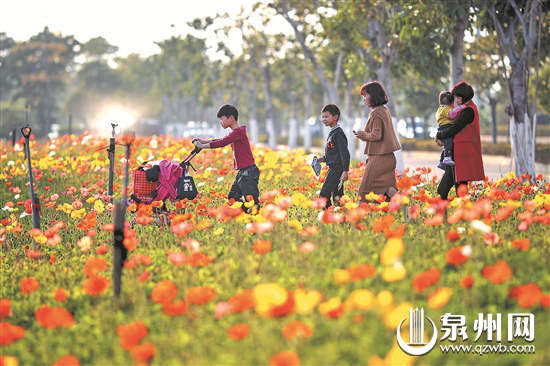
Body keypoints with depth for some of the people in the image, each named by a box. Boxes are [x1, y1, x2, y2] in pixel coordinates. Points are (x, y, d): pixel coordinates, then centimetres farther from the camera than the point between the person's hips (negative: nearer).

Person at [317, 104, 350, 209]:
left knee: (324, 194, -14)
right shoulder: (332, 133, 16)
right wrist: (324, 158, 10)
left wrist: (345, 170, -23)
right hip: (332, 169, 10)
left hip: (337, 169, -10)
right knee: (336, 196, 11)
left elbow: (344, 153, -18)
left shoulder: (338, 133, -13)